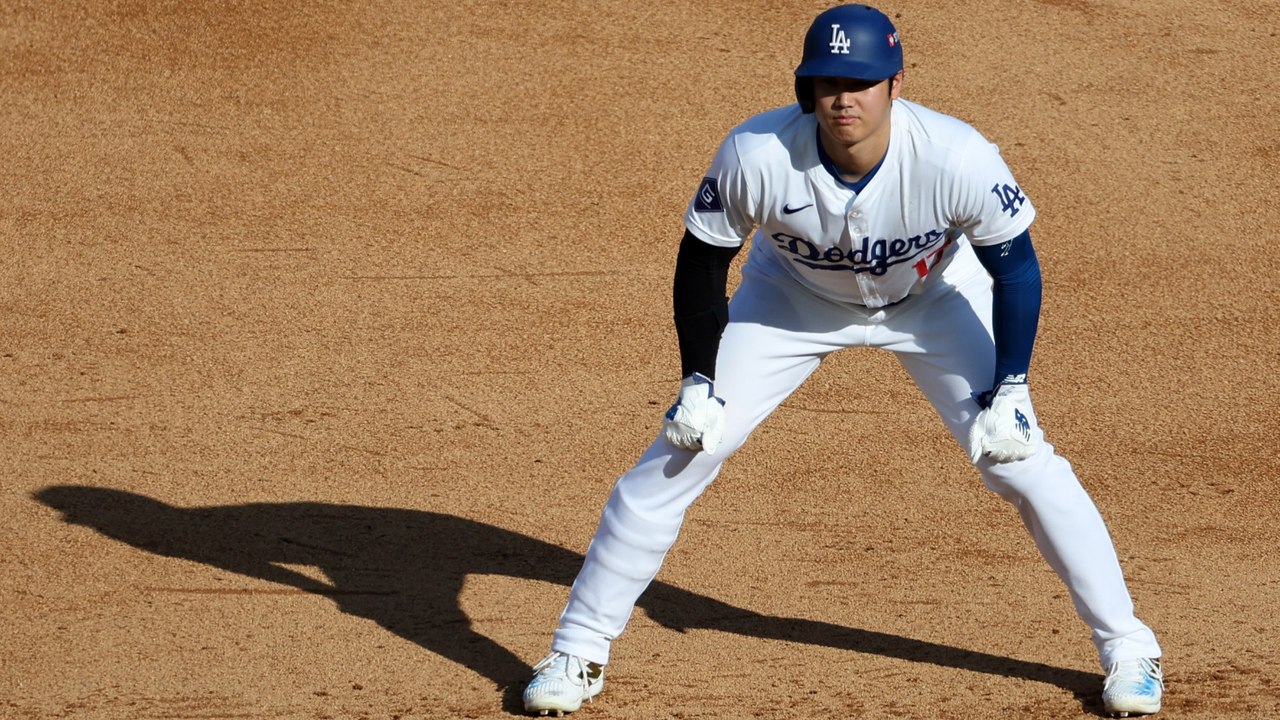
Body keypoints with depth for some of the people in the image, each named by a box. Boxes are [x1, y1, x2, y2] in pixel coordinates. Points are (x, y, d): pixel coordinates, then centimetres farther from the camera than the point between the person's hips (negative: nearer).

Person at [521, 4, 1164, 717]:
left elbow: (1016, 265, -19)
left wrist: (1010, 388, -21)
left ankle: (1127, 644, 10)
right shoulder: (757, 155, -34)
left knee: (1022, 463, -8)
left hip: (933, 298, -1)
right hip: (793, 298, 1)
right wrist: (698, 382, -15)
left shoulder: (957, 158, -36)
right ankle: (578, 651, 6)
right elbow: (703, 260, -15)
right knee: (681, 452, -7)